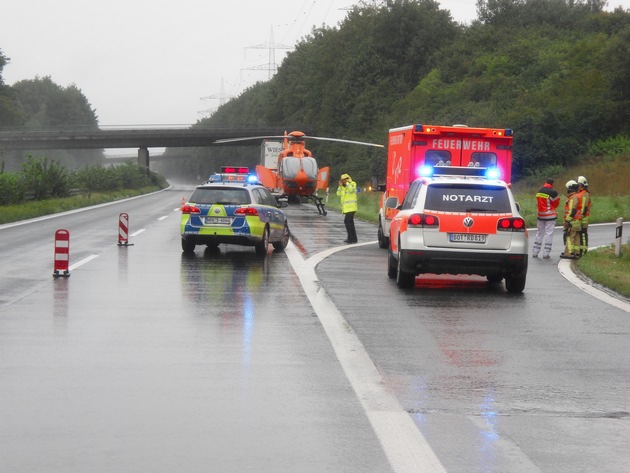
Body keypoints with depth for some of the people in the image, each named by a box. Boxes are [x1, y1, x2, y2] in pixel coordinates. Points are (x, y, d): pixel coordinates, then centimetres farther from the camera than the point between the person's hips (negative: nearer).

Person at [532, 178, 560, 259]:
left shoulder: (539, 191, 9)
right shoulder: (553, 192, -13)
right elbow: (556, 204, -4)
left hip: (540, 215, 6)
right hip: (550, 216, -6)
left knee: (539, 232, 14)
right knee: (549, 233, -2)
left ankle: (535, 252, 14)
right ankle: (546, 253, -5)